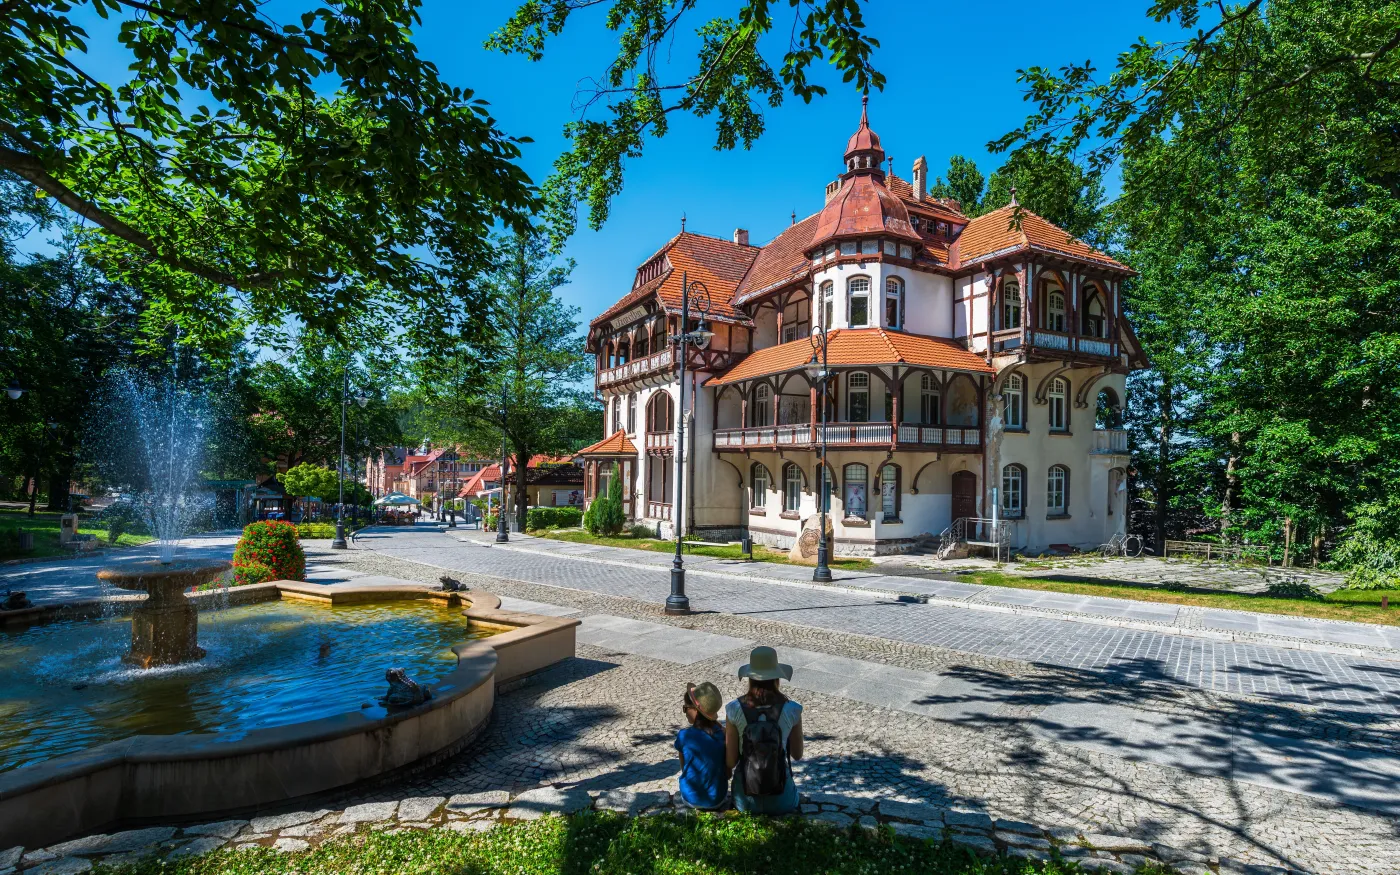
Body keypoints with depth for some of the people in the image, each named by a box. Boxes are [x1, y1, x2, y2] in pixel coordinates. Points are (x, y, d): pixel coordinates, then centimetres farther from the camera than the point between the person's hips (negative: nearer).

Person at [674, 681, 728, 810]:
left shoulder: (684, 736, -17)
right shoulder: (722, 733, -11)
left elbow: (684, 769, -1)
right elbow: (728, 773, -1)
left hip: (691, 799, -1)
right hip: (717, 799, 1)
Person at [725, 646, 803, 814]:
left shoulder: (734, 709, -14)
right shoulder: (791, 710, -15)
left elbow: (730, 762, -9)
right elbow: (797, 755, 1)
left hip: (745, 801, 0)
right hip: (780, 802, 1)